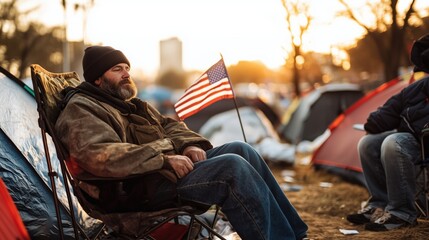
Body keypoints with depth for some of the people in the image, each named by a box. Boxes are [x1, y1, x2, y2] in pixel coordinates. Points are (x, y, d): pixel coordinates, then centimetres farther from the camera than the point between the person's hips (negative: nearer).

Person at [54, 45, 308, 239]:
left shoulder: (130, 103, 24)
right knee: (232, 167, -24)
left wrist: (189, 144, 1)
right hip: (142, 188, -10)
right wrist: (163, 160, -25)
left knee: (240, 150, -5)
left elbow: (169, 125, 25)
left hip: (167, 168, 10)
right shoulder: (81, 109, -7)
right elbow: (101, 156, -24)